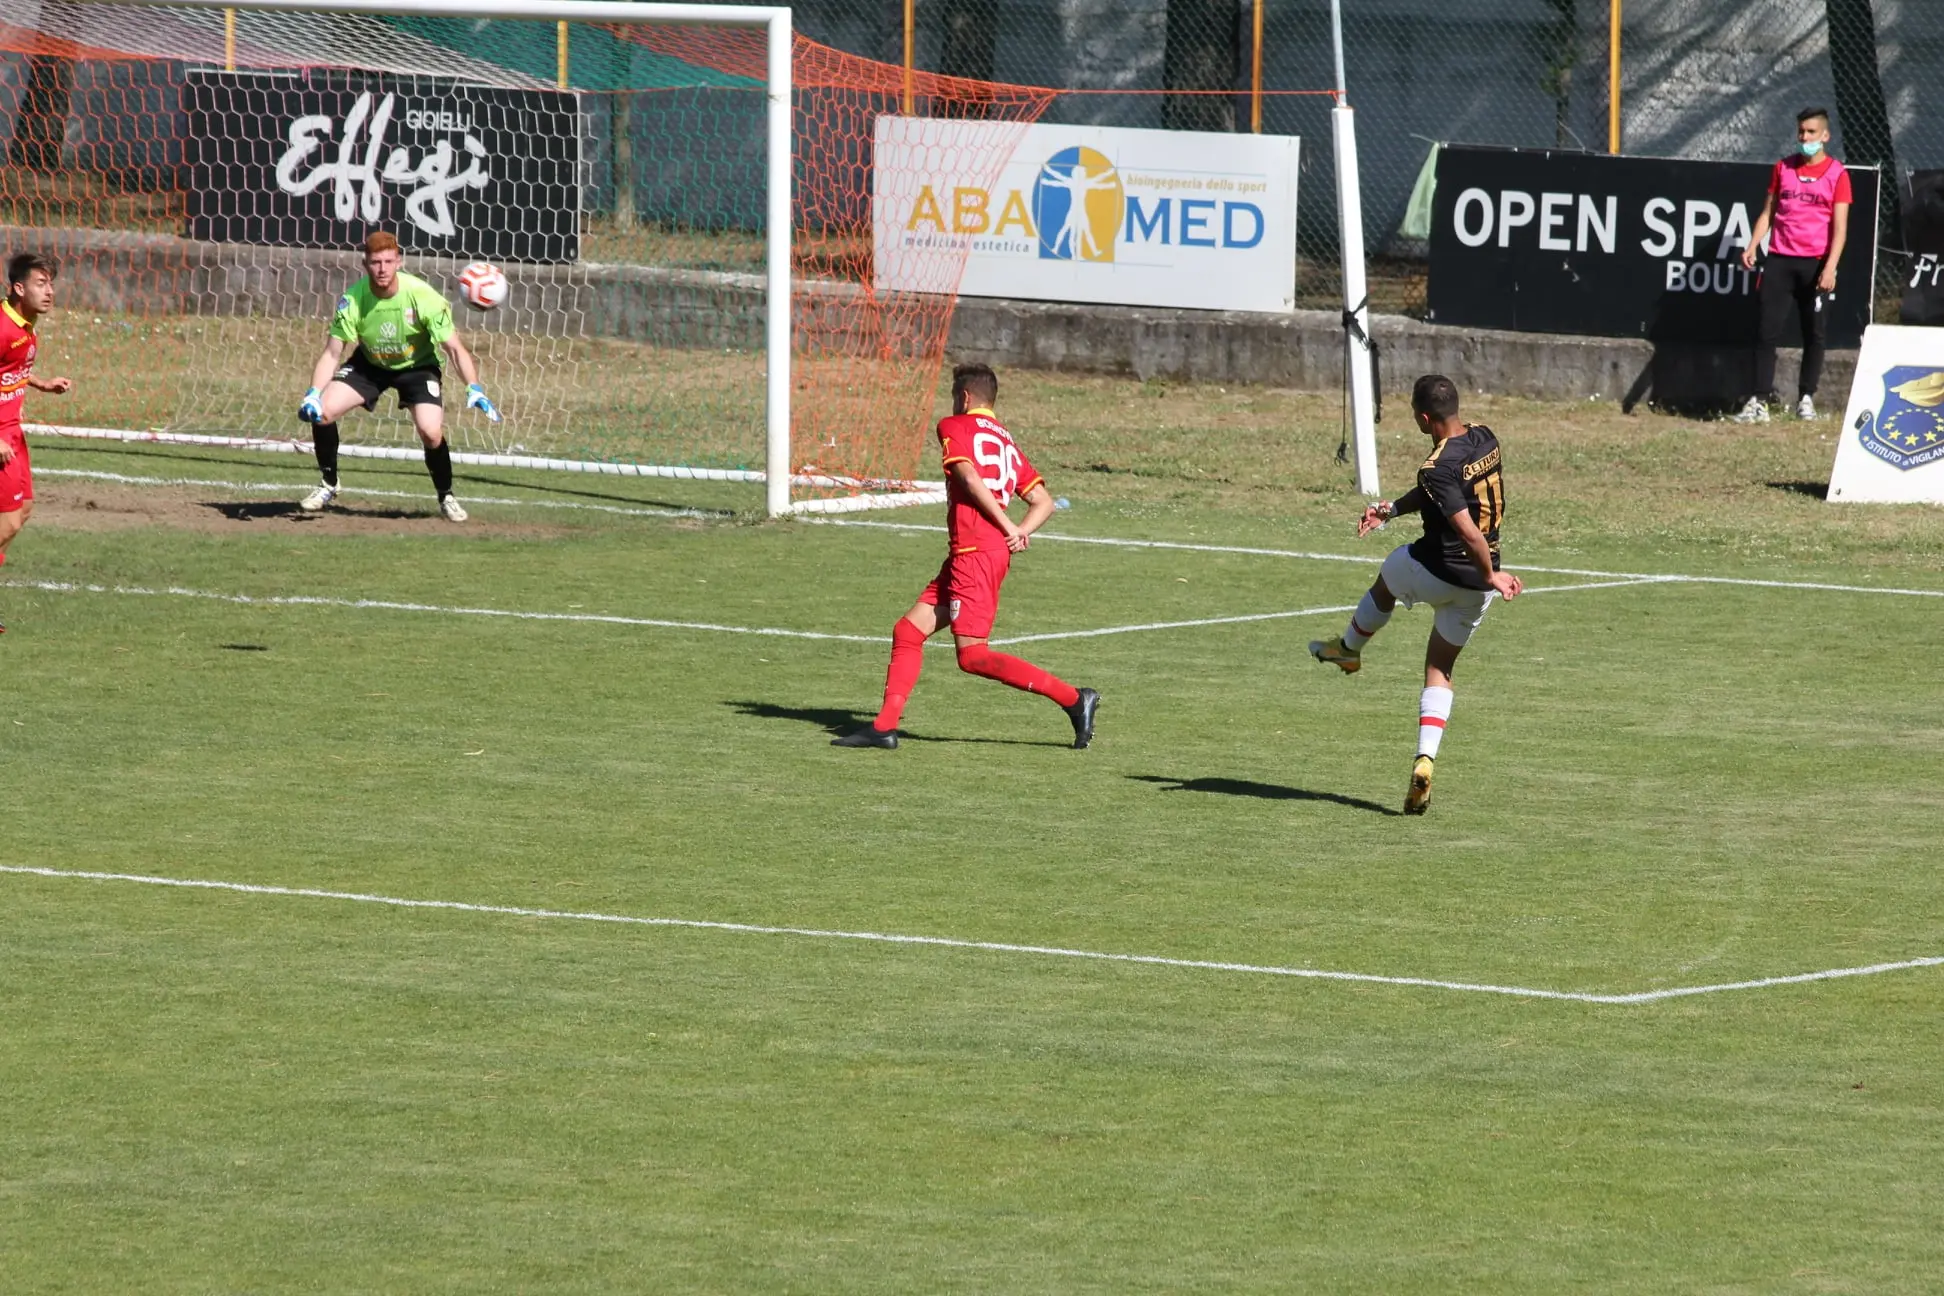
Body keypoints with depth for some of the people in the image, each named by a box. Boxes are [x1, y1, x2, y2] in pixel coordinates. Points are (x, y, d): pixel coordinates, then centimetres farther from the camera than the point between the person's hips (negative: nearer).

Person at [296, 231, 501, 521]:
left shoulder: (423, 297, -28)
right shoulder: (353, 300, -23)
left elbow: (454, 348, -24)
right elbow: (332, 353, -19)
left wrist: (474, 388, -38)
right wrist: (313, 394, -34)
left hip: (417, 366, -2)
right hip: (369, 364, 2)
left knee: (431, 432, -24)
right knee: (321, 411, -16)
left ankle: (446, 497, 5)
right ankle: (329, 486, 9)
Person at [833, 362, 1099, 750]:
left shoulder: (953, 427, 1)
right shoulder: (1006, 441, 23)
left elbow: (970, 479, -15)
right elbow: (1043, 502, 17)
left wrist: (1008, 528, -12)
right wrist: (1020, 532, 2)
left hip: (974, 554, -9)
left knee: (972, 656, -11)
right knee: (908, 630, 11)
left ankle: (1074, 699, -14)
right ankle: (884, 726, 8)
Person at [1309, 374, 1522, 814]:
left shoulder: (1438, 470, -25)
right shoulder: (1485, 439, 1)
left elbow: (1469, 532, -30)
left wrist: (1490, 574, -16)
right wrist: (1391, 508, 10)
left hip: (1436, 570, -7)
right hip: (1477, 585, 7)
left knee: (1385, 582, 29)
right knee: (1439, 670, 16)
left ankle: (1349, 648, 56)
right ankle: (1425, 760, 2)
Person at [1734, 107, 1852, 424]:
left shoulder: (1836, 174, -1)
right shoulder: (1783, 168, 10)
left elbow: (1839, 227, -7)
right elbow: (1768, 213, 15)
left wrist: (1830, 266, -18)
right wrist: (1751, 247, 1)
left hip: (1815, 264, -2)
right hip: (1780, 261, 2)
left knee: (1814, 334, 3)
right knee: (1767, 331, -4)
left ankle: (1806, 398, 14)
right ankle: (1760, 400, -5)